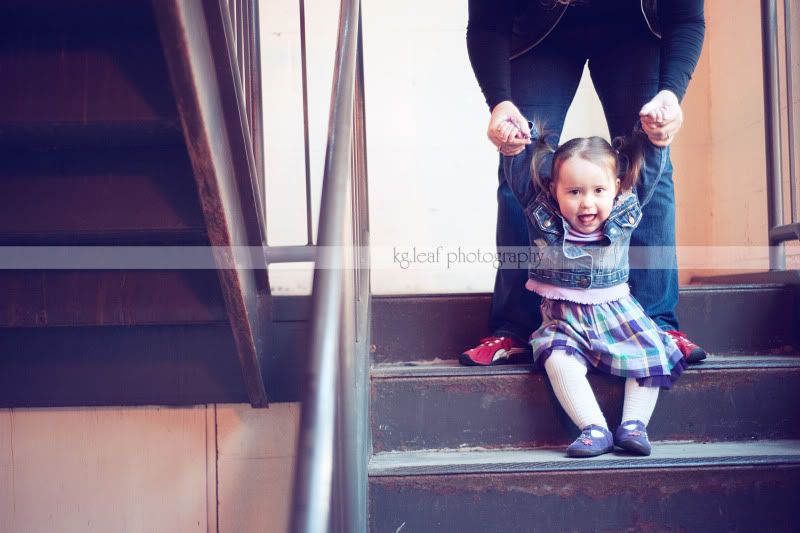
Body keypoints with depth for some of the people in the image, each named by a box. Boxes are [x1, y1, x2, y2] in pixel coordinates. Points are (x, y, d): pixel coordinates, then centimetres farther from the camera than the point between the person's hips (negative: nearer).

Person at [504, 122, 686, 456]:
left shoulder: (626, 211, -6)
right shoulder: (541, 214, -9)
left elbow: (650, 165, -1)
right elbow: (519, 169, -11)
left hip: (618, 312, 2)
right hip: (563, 317, -2)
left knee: (650, 353, -16)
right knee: (558, 358, -28)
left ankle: (633, 425, -7)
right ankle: (595, 429, -24)